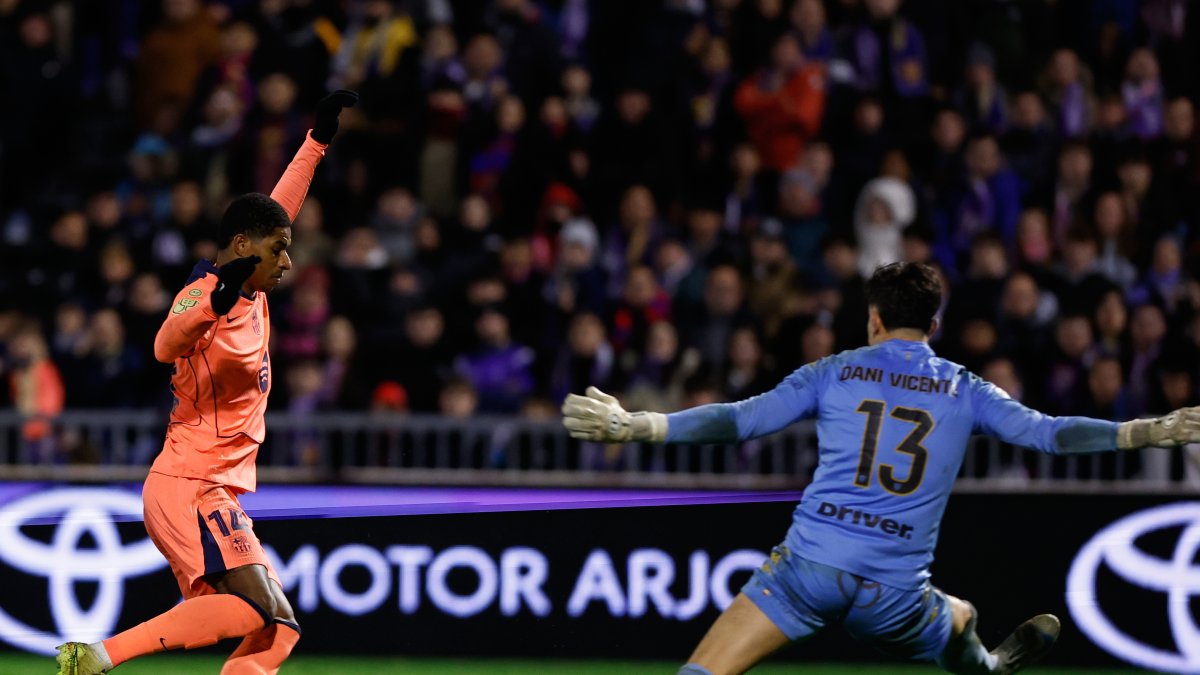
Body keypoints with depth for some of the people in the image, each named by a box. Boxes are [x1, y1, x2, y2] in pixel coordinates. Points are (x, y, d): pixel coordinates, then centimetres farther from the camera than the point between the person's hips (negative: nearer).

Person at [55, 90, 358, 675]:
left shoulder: (250, 293, 15)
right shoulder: (203, 294, -11)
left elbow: (280, 207, 31)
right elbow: (166, 345, -33)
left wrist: (318, 138, 35)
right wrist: (216, 302, -50)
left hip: (217, 495, 10)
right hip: (188, 489, -10)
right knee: (262, 609, -27)